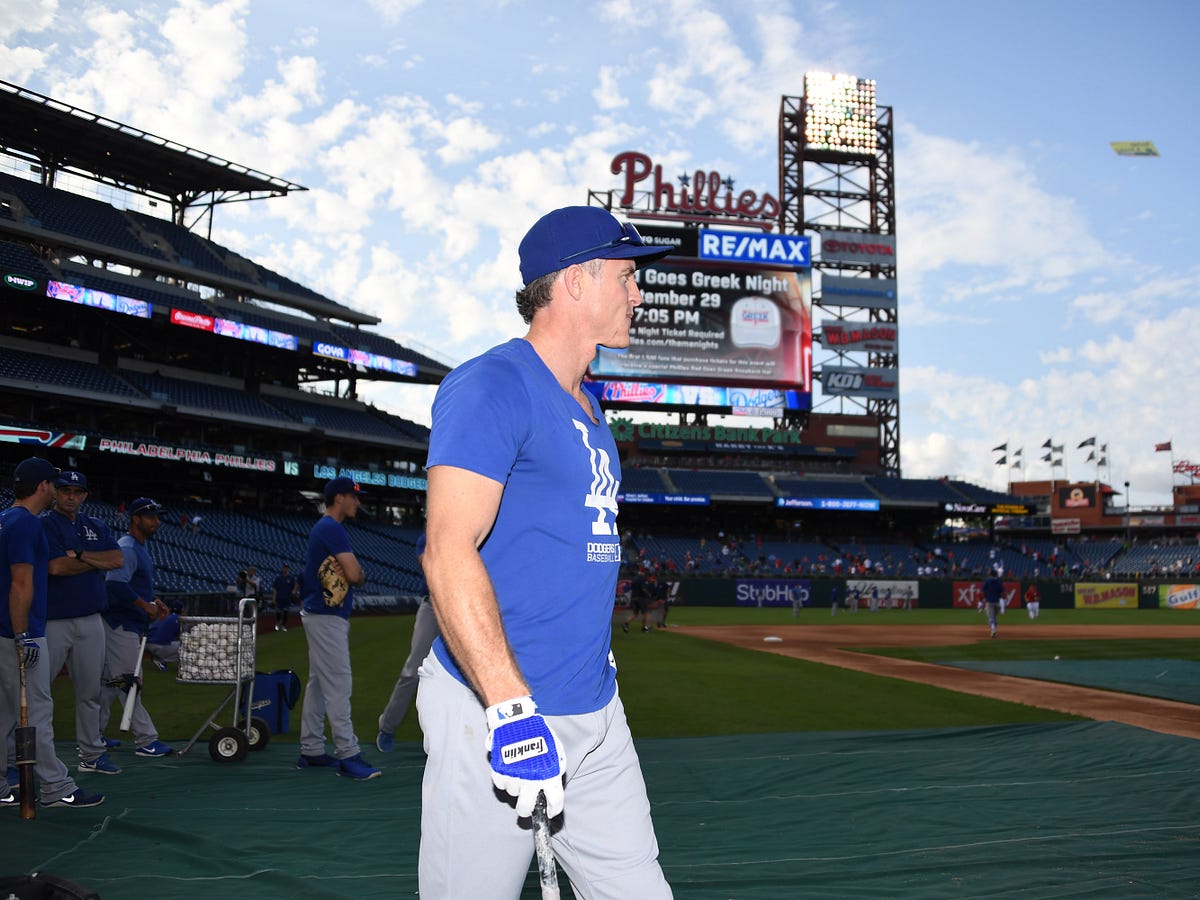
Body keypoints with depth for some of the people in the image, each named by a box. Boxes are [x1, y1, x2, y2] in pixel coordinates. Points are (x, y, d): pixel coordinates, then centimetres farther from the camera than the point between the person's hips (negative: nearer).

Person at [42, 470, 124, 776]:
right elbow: (56, 566, -17)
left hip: (91, 621, 6)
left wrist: (79, 555, -10)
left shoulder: (96, 527, 14)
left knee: (90, 690, 11)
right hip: (53, 622, -5)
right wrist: (99, 560, -5)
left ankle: (92, 755, 19)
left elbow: (118, 560, 0)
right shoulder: (43, 526, -4)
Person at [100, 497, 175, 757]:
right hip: (122, 625, -11)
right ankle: (145, 740, -5)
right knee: (128, 682, -6)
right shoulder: (126, 548, -15)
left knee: (111, 681, 16)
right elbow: (115, 584, -28)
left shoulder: (140, 548, 18)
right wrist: (145, 605, -23)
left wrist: (154, 601, 13)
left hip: (131, 625, 11)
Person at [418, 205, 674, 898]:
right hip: (494, 711, -8)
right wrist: (512, 709, -26)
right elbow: (449, 552, -21)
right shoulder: (491, 386, -12)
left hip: (597, 712, 9)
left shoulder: (589, 406, 17)